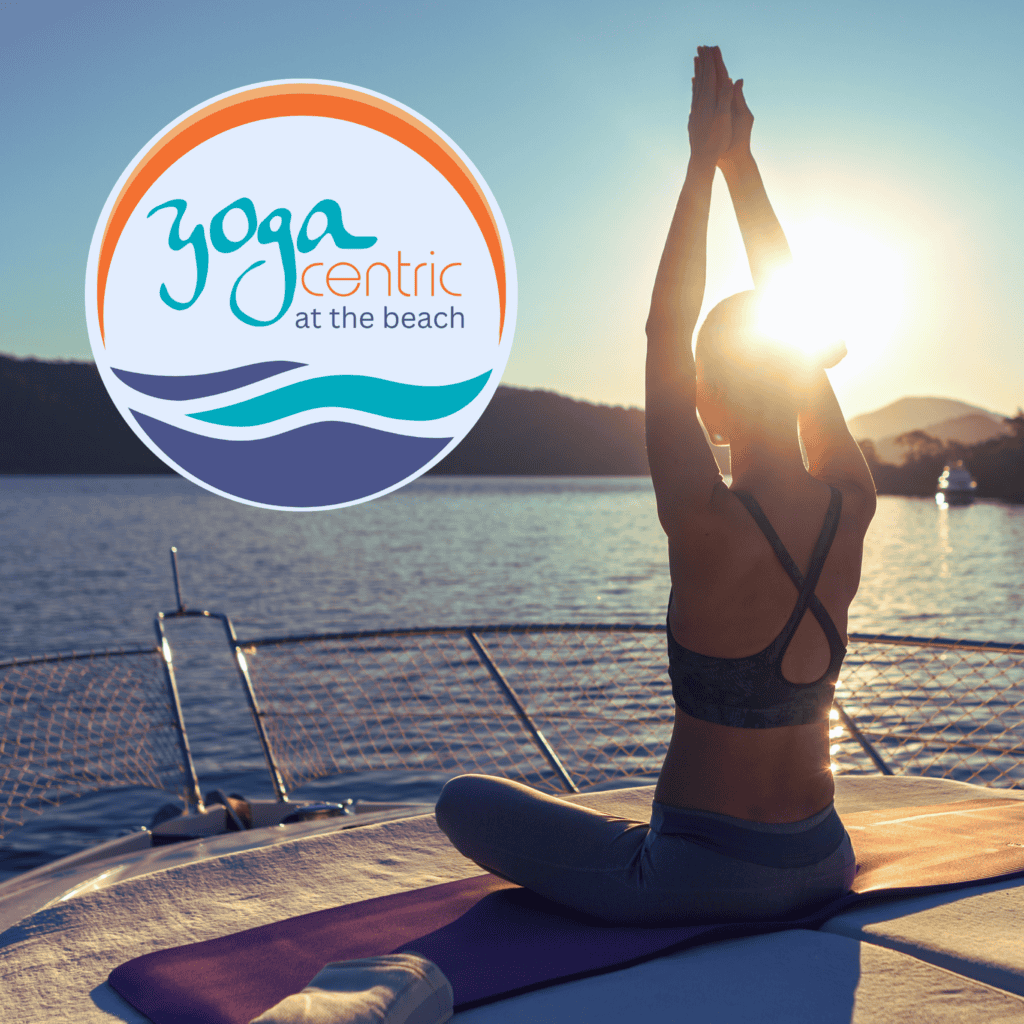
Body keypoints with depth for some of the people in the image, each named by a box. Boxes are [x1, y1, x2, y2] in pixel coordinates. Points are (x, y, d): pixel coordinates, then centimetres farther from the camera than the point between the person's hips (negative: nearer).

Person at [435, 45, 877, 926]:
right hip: (818, 866, 7)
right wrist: (742, 162, 3)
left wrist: (703, 165, -9)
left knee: (463, 803, 12)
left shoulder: (707, 524, -25)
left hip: (701, 878, -6)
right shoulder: (852, 508, -9)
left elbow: (662, 335, -15)